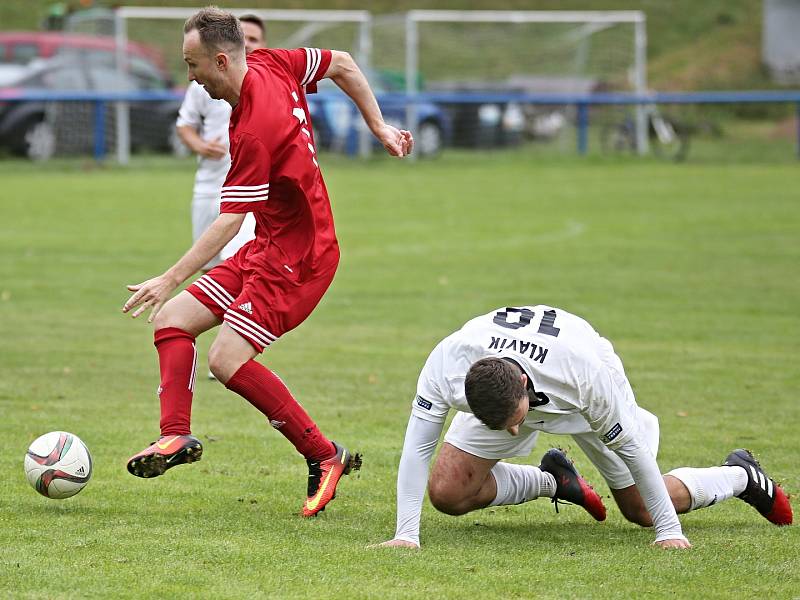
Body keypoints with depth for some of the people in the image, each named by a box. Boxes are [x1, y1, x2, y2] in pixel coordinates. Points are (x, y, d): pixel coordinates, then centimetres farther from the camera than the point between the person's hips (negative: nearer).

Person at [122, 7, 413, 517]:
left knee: (228, 360, -18)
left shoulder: (253, 131, -27)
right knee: (172, 319, 4)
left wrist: (171, 279, -22)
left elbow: (229, 222, -24)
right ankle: (177, 436, -5)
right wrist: (379, 126, 19)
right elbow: (344, 64, 14)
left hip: (298, 255, -11)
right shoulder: (271, 64, -1)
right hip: (269, 246, 11)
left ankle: (325, 456, -7)